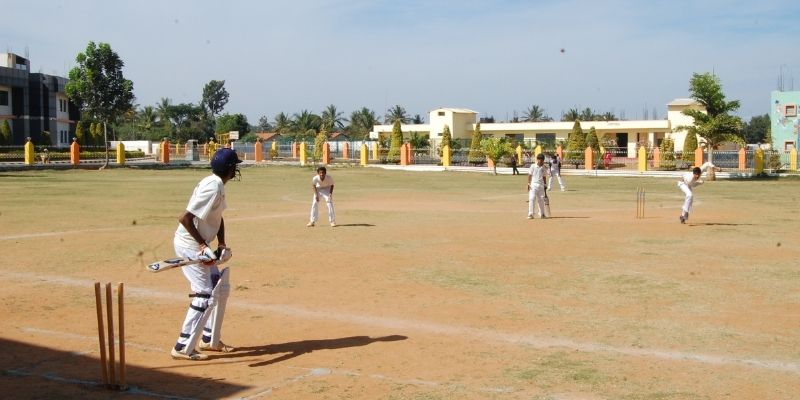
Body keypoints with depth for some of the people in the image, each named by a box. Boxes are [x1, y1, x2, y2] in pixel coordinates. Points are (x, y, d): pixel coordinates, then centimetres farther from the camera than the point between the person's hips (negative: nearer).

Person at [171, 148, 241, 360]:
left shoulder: (218, 185, 7)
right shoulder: (212, 187, -23)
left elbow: (218, 217, 16)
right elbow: (184, 218, -28)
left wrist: (222, 244, 3)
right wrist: (203, 245, -26)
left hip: (199, 245, 10)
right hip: (189, 245, -10)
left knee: (221, 288, 18)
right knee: (205, 295, -10)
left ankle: (210, 339, 28)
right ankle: (183, 348, -5)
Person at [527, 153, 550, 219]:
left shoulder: (544, 168, 7)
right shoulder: (533, 166, -3)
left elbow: (544, 176, 14)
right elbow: (530, 175, -2)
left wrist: (545, 184, 11)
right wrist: (528, 184, -7)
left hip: (541, 185, 4)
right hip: (533, 184, -4)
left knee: (541, 199, 9)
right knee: (532, 199, -12)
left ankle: (542, 214, 20)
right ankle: (530, 214, -11)